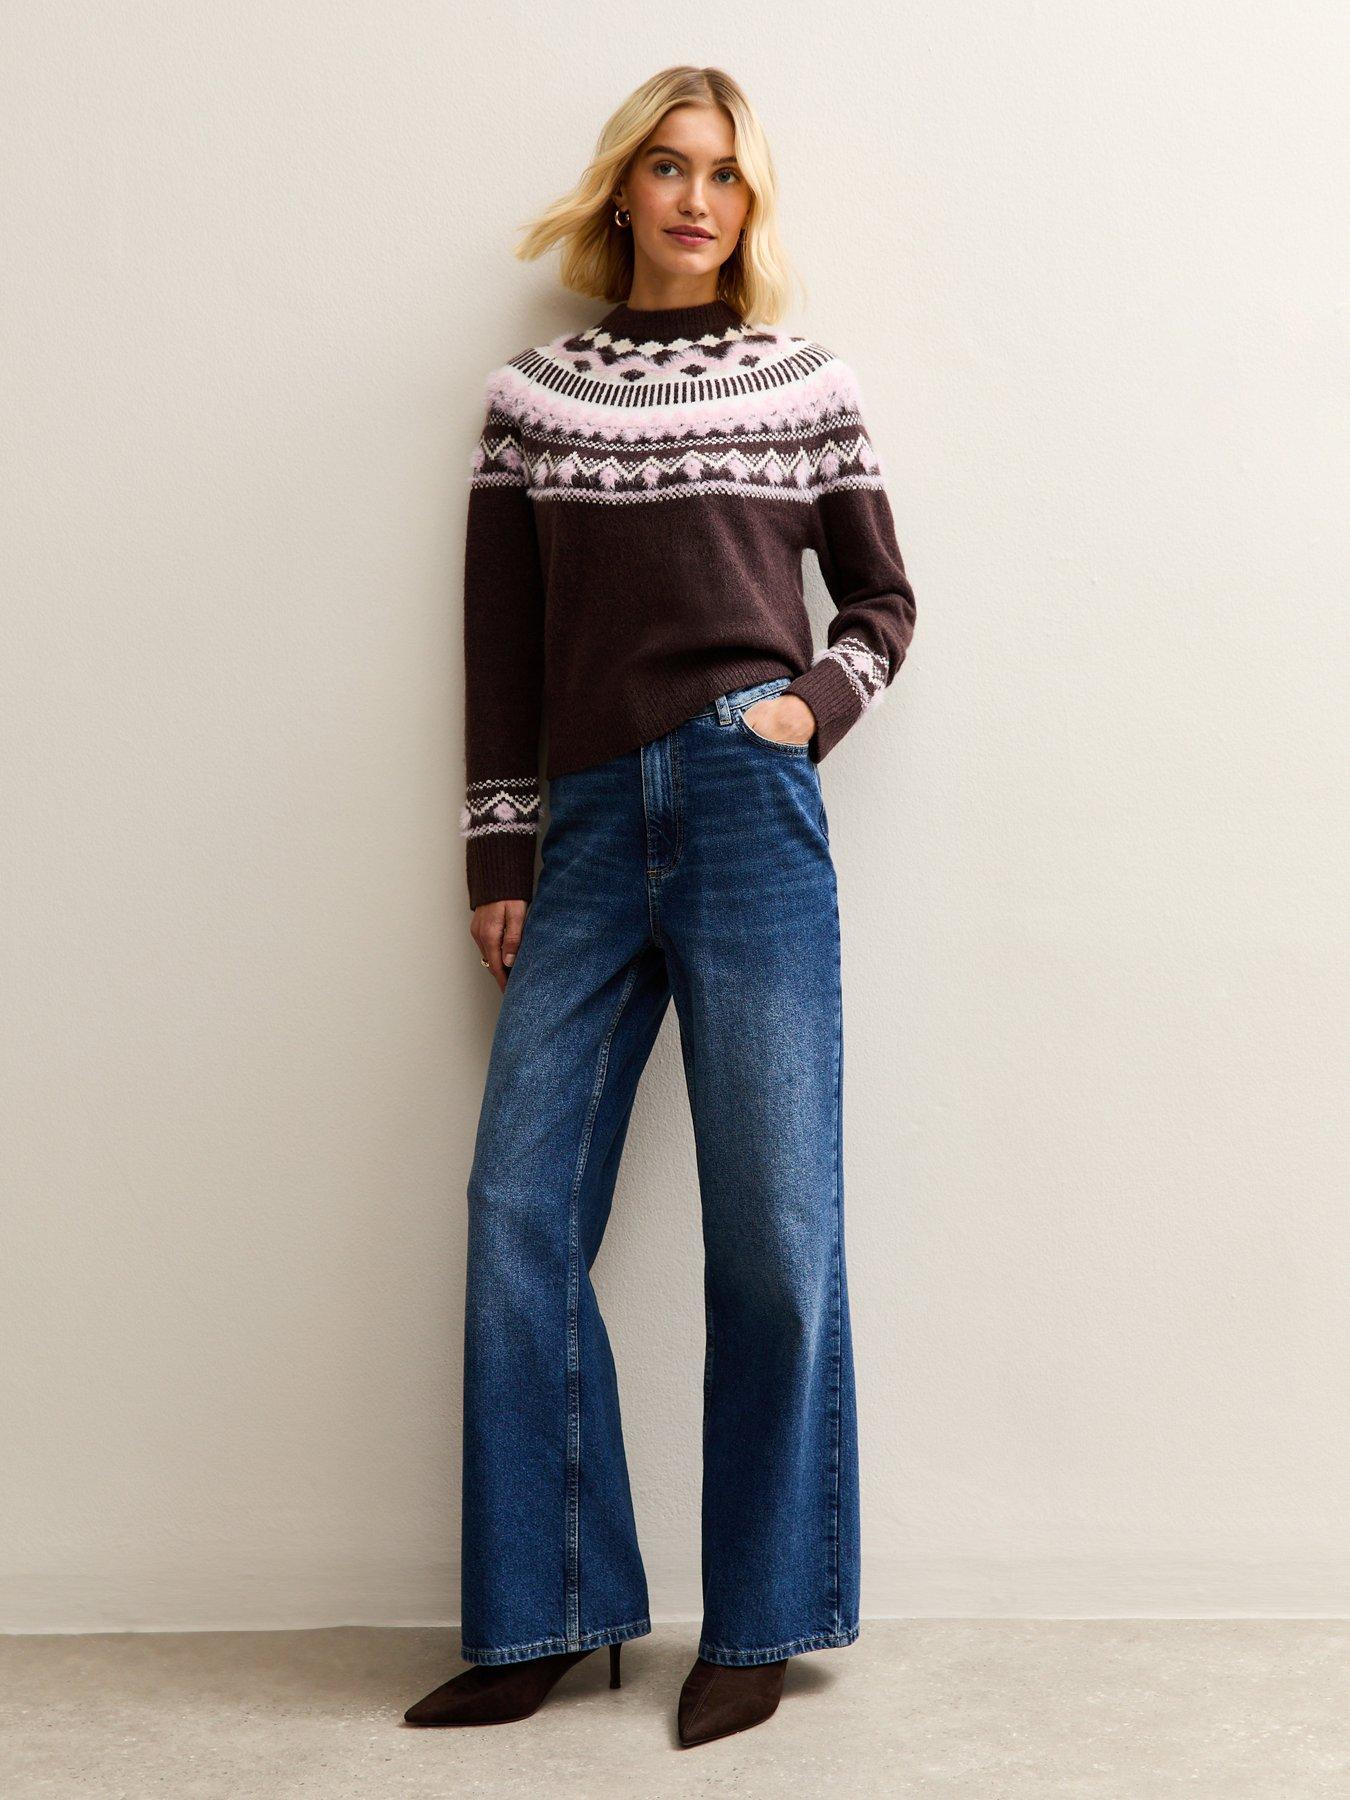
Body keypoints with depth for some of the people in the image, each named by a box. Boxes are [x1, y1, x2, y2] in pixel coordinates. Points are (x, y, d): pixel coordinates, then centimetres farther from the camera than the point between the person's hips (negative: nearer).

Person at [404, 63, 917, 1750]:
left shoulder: (806, 381, 11)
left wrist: (818, 705, -3)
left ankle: (755, 1626, 10)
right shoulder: (530, 393, 13)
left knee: (771, 1218, -2)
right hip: (590, 823, 2)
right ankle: (539, 1618, 9)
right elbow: (499, 641, 10)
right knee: (520, 1206, -3)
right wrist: (497, 855, 5)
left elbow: (882, 600, 16)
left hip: (750, 806, -2)